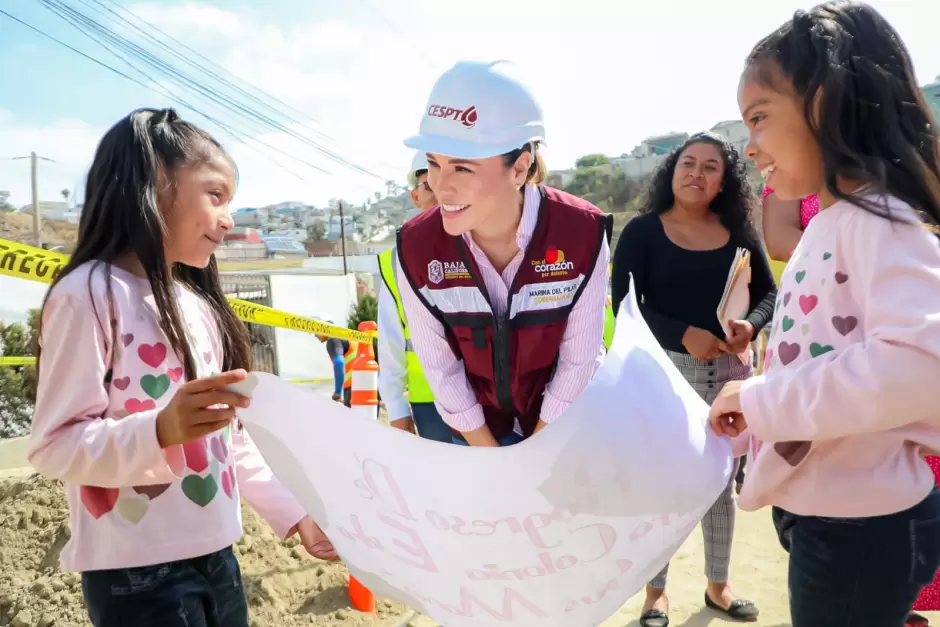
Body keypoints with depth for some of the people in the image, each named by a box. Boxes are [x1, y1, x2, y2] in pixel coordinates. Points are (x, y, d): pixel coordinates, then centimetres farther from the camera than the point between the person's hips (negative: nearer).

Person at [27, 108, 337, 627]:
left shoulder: (197, 305, 10)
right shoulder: (90, 293, -12)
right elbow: (53, 446, -16)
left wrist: (292, 511, 11)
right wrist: (162, 430, -32)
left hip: (216, 558, 7)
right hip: (137, 575, -7)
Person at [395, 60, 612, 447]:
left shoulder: (583, 234, -25)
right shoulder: (416, 248, -22)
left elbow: (579, 359, -15)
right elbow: (440, 368, -12)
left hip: (564, 428, -1)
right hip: (476, 430, 1)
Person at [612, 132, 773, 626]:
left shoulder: (738, 231, 3)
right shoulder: (643, 231, -6)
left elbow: (768, 291, 6)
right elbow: (625, 304, -12)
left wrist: (751, 325, -16)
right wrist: (683, 334, -24)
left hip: (729, 369, 4)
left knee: (721, 481, 16)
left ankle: (718, 585, 35)